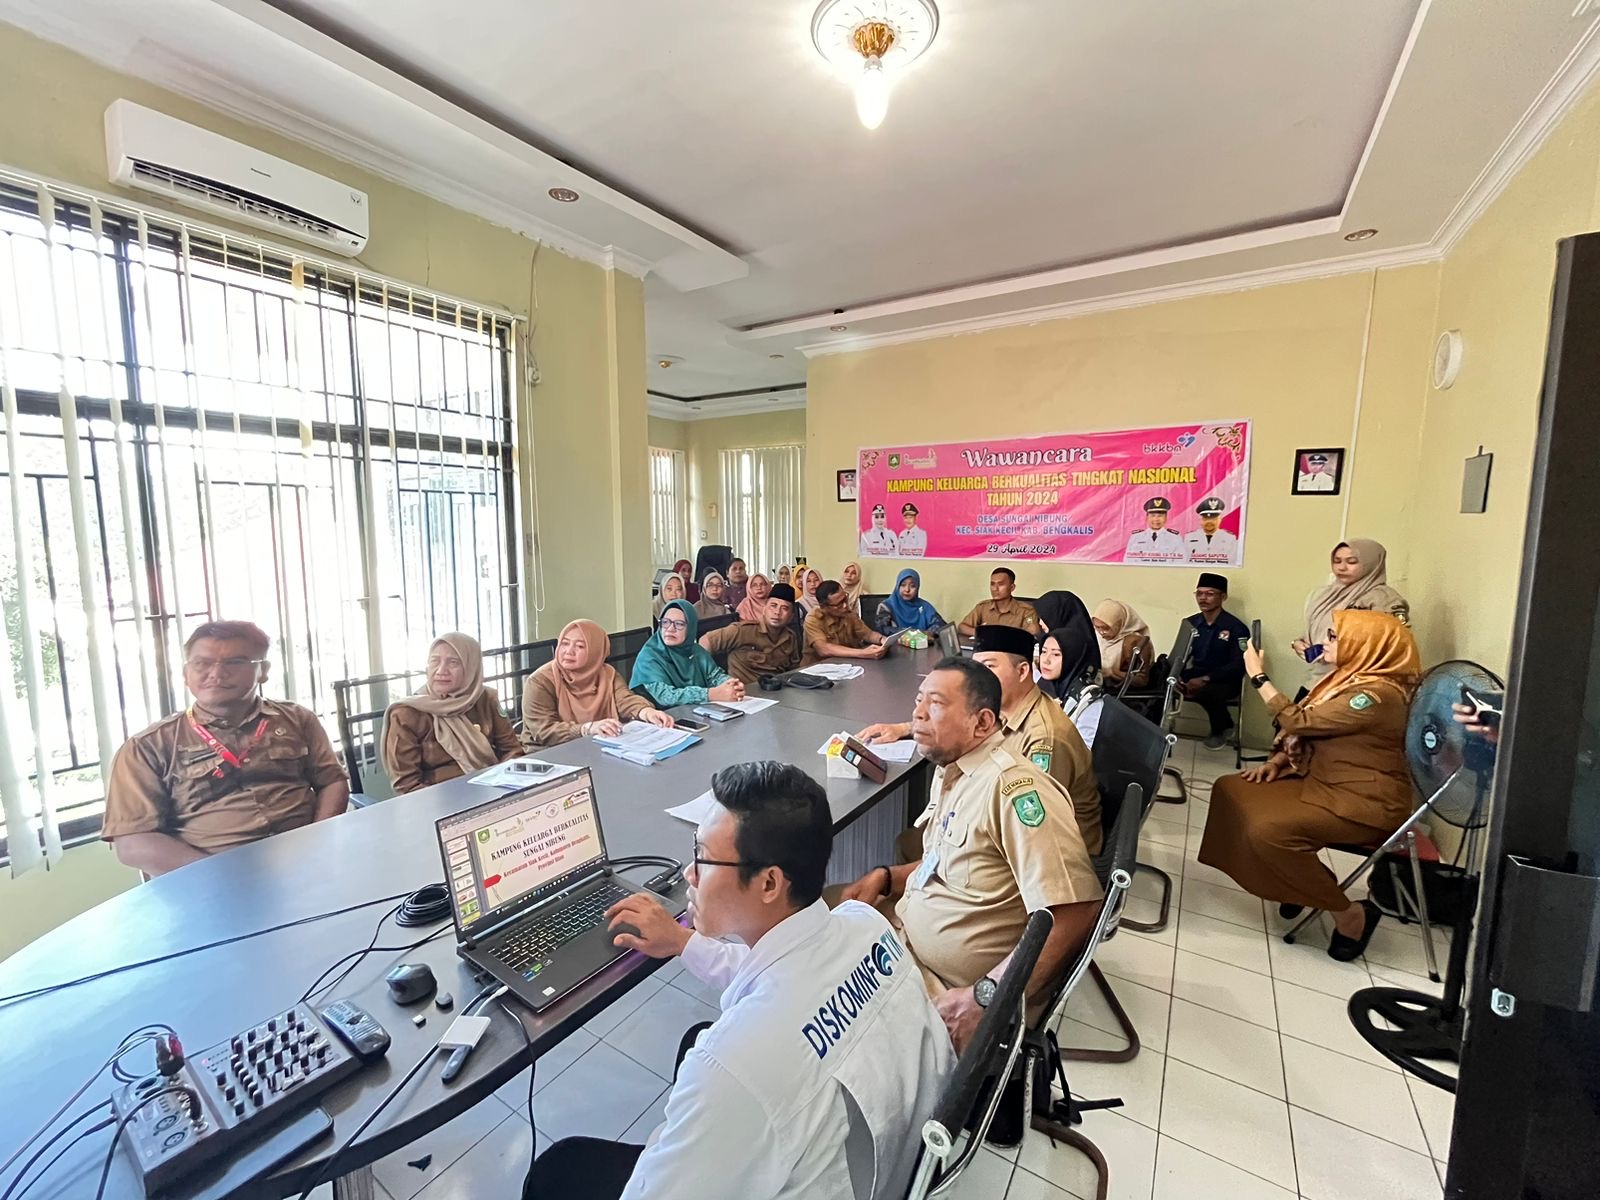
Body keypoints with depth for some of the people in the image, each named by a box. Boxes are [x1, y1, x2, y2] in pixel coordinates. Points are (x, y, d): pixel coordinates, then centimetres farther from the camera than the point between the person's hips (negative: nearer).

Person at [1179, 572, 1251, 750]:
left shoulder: (1236, 628, -10)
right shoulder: (1190, 623, 6)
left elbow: (1238, 666, -18)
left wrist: (1205, 679, -30)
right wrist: (1176, 675, -17)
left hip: (1225, 680, -4)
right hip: (1196, 675, 4)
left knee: (1207, 691, -38)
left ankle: (1220, 729, -5)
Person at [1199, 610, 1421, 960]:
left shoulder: (1377, 694, -23)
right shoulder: (1353, 678, 8)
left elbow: (1301, 722, -23)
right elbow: (1311, 729, 15)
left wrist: (1259, 676, -16)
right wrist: (1277, 761, 1)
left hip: (1365, 803, -10)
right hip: (1325, 783, 10)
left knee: (1269, 830, -29)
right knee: (1231, 788, 0)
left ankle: (1349, 913, -5)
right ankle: (1298, 882, 9)